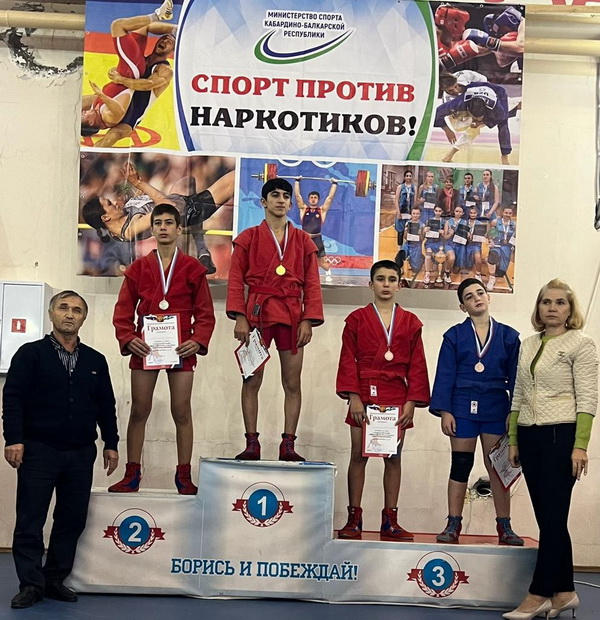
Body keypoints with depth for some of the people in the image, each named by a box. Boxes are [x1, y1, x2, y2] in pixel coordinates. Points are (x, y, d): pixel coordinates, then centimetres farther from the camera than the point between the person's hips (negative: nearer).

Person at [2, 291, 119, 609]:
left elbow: (106, 405, 15)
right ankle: (31, 584, 11)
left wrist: (110, 444, 11)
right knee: (30, 521, 0)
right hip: (39, 451, -3)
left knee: (72, 520, 7)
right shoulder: (30, 354, 1)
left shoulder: (95, 360, 11)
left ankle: (55, 580, 20)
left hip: (81, 454, 4)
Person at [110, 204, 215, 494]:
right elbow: (123, 310, 7)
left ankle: (184, 476, 9)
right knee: (139, 411, 5)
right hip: (144, 348, 2)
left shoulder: (193, 268, 6)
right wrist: (128, 339, -10)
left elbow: (205, 313, 4)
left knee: (182, 412, 2)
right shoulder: (138, 268, 10)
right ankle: (132, 475, 12)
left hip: (181, 348, -1)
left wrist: (198, 341, -12)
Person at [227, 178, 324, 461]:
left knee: (292, 383, 2)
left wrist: (308, 320, -3)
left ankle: (288, 445, 8)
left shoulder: (303, 241, 12)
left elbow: (312, 284, 8)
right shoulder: (248, 238, 7)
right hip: (257, 313, -1)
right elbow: (236, 280, 2)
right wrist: (239, 317, -9)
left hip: (292, 316, 2)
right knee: (252, 380, -1)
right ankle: (251, 444, 6)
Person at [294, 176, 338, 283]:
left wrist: (334, 184, 6)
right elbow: (297, 195, 8)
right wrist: (297, 181, 8)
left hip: (316, 239, -1)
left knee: (322, 261, 6)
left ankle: (328, 273, 33)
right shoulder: (303, 209, 8)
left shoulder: (322, 210, 7)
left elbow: (330, 197, 6)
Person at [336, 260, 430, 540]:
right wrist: (353, 396, -10)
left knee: (394, 457, 4)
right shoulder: (357, 319, 5)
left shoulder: (410, 322, 9)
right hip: (364, 395, -1)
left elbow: (417, 365, 6)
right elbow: (348, 361, 0)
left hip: (397, 399, 2)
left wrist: (412, 401, -3)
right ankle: (354, 519, 6)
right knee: (358, 455, 0)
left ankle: (390, 521, 11)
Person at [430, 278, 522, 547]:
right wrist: (444, 411, -7)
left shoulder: (508, 336, 7)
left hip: (496, 408, 1)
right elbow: (445, 375, 1)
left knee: (497, 468, 4)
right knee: (460, 467, 4)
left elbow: (514, 378, 7)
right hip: (463, 407, -1)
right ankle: (453, 525, 11)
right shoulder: (455, 336, 4)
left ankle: (504, 527, 12)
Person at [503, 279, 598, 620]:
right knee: (547, 517, 10)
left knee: (552, 516, -3)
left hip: (561, 435, -6)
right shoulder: (529, 344, 13)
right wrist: (513, 440, 13)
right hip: (529, 436, 6)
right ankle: (564, 592, 19)